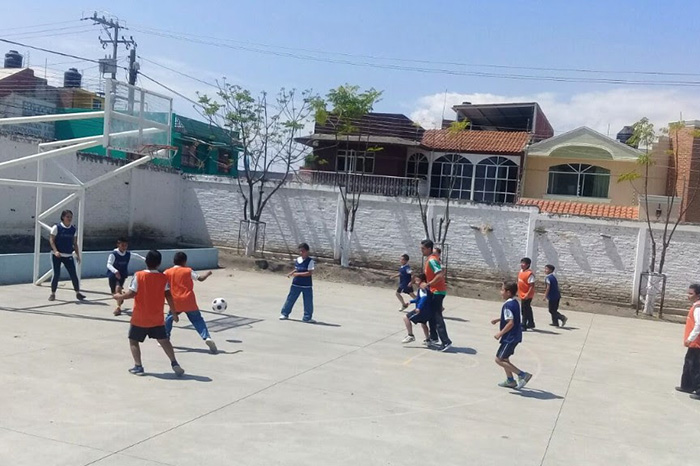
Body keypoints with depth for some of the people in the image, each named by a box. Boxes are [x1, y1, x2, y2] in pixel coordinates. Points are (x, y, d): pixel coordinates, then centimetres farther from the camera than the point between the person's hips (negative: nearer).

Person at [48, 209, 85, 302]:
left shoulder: (73, 229, 7)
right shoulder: (57, 227, -5)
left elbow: (75, 243, 11)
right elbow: (51, 240, -8)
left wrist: (77, 255, 5)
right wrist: (55, 251, -21)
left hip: (68, 256, 3)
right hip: (57, 255, -3)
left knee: (73, 274, -3)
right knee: (56, 274, -2)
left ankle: (77, 292, 6)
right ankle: (53, 293, 13)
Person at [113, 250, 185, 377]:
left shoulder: (138, 276, -10)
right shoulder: (164, 278, -3)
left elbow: (131, 293, -13)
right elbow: (169, 296, -4)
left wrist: (119, 296, 6)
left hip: (139, 318, -2)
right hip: (157, 318, 2)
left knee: (133, 340, 13)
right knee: (164, 340, 12)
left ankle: (138, 366, 4)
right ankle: (174, 364, 1)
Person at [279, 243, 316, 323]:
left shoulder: (310, 261, -12)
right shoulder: (297, 260, 5)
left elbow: (309, 273, -20)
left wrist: (298, 274, -23)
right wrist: (291, 273, 2)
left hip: (307, 286, -4)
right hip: (296, 284, 4)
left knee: (308, 302, 2)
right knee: (290, 298, 9)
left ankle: (307, 317, 13)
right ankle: (284, 313, 21)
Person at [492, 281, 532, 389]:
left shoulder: (508, 305, -22)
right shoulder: (514, 303, 8)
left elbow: (511, 323, -26)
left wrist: (500, 334, -19)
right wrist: (499, 319, 20)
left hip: (510, 337, -10)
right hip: (514, 336, 10)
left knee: (499, 359, -6)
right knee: (504, 358, 21)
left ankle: (523, 375, -7)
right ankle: (510, 380, 30)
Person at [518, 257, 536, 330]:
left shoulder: (530, 273, -20)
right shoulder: (521, 271, 6)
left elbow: (532, 286, -21)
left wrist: (527, 294, -26)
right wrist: (518, 291, 22)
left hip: (527, 295, -9)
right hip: (522, 294, 9)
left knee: (525, 310, -4)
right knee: (527, 309, 20)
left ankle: (524, 325, 3)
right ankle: (531, 323, 35)